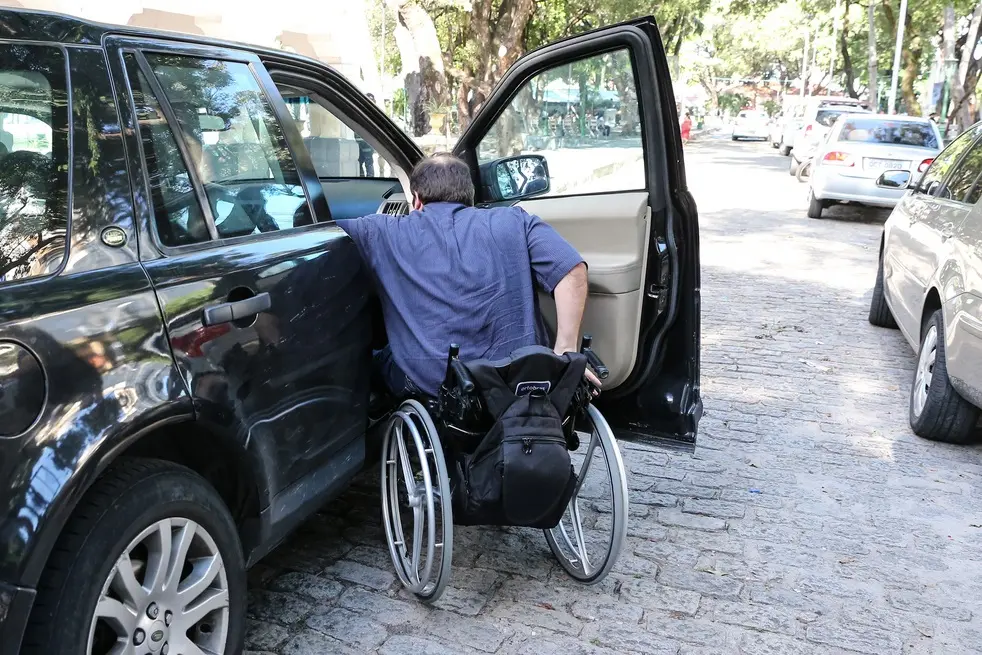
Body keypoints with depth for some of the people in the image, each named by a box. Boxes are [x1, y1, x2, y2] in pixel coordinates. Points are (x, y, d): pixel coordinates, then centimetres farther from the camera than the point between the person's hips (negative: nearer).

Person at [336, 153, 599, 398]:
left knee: (378, 361, 31)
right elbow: (571, 269, -8)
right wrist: (565, 352, -9)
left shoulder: (386, 233, 4)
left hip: (431, 387, -2)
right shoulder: (513, 221, 5)